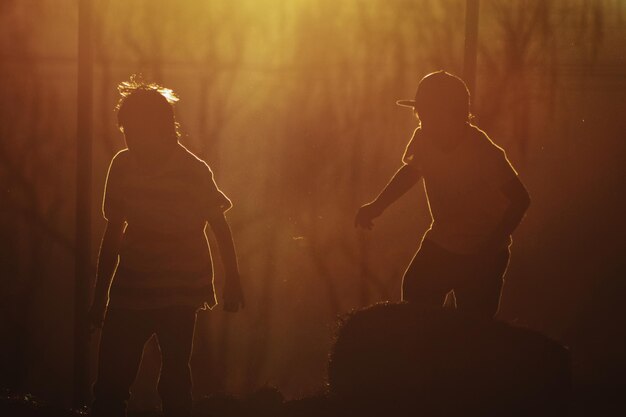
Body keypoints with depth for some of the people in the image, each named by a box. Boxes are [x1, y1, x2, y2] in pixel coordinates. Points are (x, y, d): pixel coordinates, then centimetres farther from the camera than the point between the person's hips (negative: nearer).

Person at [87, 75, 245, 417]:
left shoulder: (194, 172, -7)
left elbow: (221, 230, 3)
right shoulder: (123, 166, 2)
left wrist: (232, 284, 1)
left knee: (174, 383, -4)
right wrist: (100, 296, 14)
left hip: (178, 295, -3)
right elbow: (113, 233, 11)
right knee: (109, 386, -4)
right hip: (129, 290, 3)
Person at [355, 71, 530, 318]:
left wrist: (491, 248, -26)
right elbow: (411, 171, 13)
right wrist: (377, 206, 4)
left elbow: (520, 200, -21)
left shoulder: (483, 152, -26)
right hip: (439, 244, 5)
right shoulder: (424, 139, -10)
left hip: (481, 254, -5)